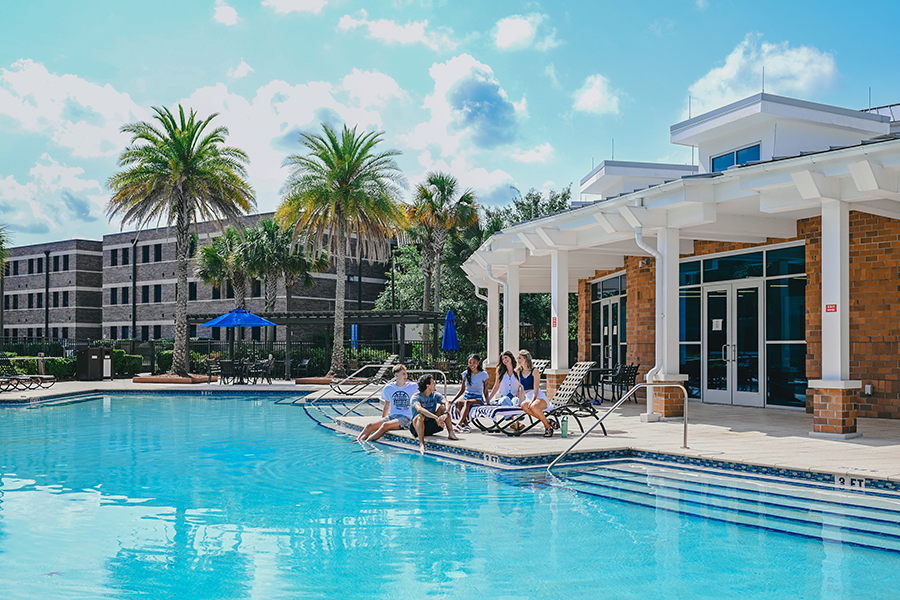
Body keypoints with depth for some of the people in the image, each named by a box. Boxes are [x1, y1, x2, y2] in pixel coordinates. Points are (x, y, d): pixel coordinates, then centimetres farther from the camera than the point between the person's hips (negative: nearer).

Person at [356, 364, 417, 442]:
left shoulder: (413, 387, 0)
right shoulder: (388, 388, 8)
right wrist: (382, 420, 17)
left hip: (406, 418, -4)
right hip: (392, 416, 4)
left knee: (385, 425, -32)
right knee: (369, 426, -18)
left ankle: (366, 442, -33)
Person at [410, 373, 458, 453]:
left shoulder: (435, 395, 3)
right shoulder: (416, 397, -14)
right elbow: (419, 409, -35)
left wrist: (445, 415, -36)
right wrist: (436, 418, -45)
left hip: (431, 426, 5)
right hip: (418, 426, -5)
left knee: (442, 407, -11)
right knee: (420, 416, -36)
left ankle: (451, 433, -23)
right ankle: (421, 444, -47)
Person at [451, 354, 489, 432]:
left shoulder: (483, 375, 1)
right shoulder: (465, 374, 9)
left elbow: (485, 391, 5)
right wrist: (452, 400, 8)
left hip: (478, 398, -3)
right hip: (466, 396, 3)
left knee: (467, 402, -38)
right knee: (457, 403, -32)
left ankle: (459, 424, -46)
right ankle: (466, 425, -41)